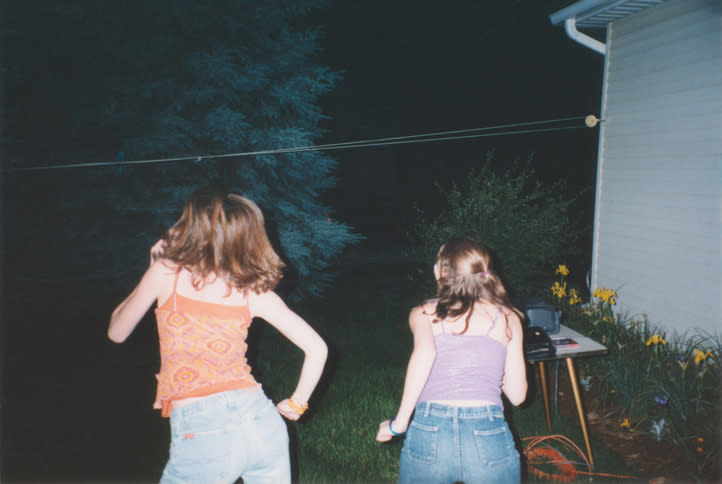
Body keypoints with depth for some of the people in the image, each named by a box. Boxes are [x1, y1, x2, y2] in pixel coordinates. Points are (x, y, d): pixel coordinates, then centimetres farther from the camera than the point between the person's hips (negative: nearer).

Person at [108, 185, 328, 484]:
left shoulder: (166, 273, -1)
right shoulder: (255, 290, 6)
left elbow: (116, 333, 14)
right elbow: (316, 348, 5)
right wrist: (295, 404, 17)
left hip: (200, 433, -3)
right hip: (262, 419, 4)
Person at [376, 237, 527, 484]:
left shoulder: (423, 313, 8)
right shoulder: (507, 318, 12)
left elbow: (424, 353, -14)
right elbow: (517, 395, 12)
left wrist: (399, 423, -8)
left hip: (428, 431, 0)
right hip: (489, 436, 1)